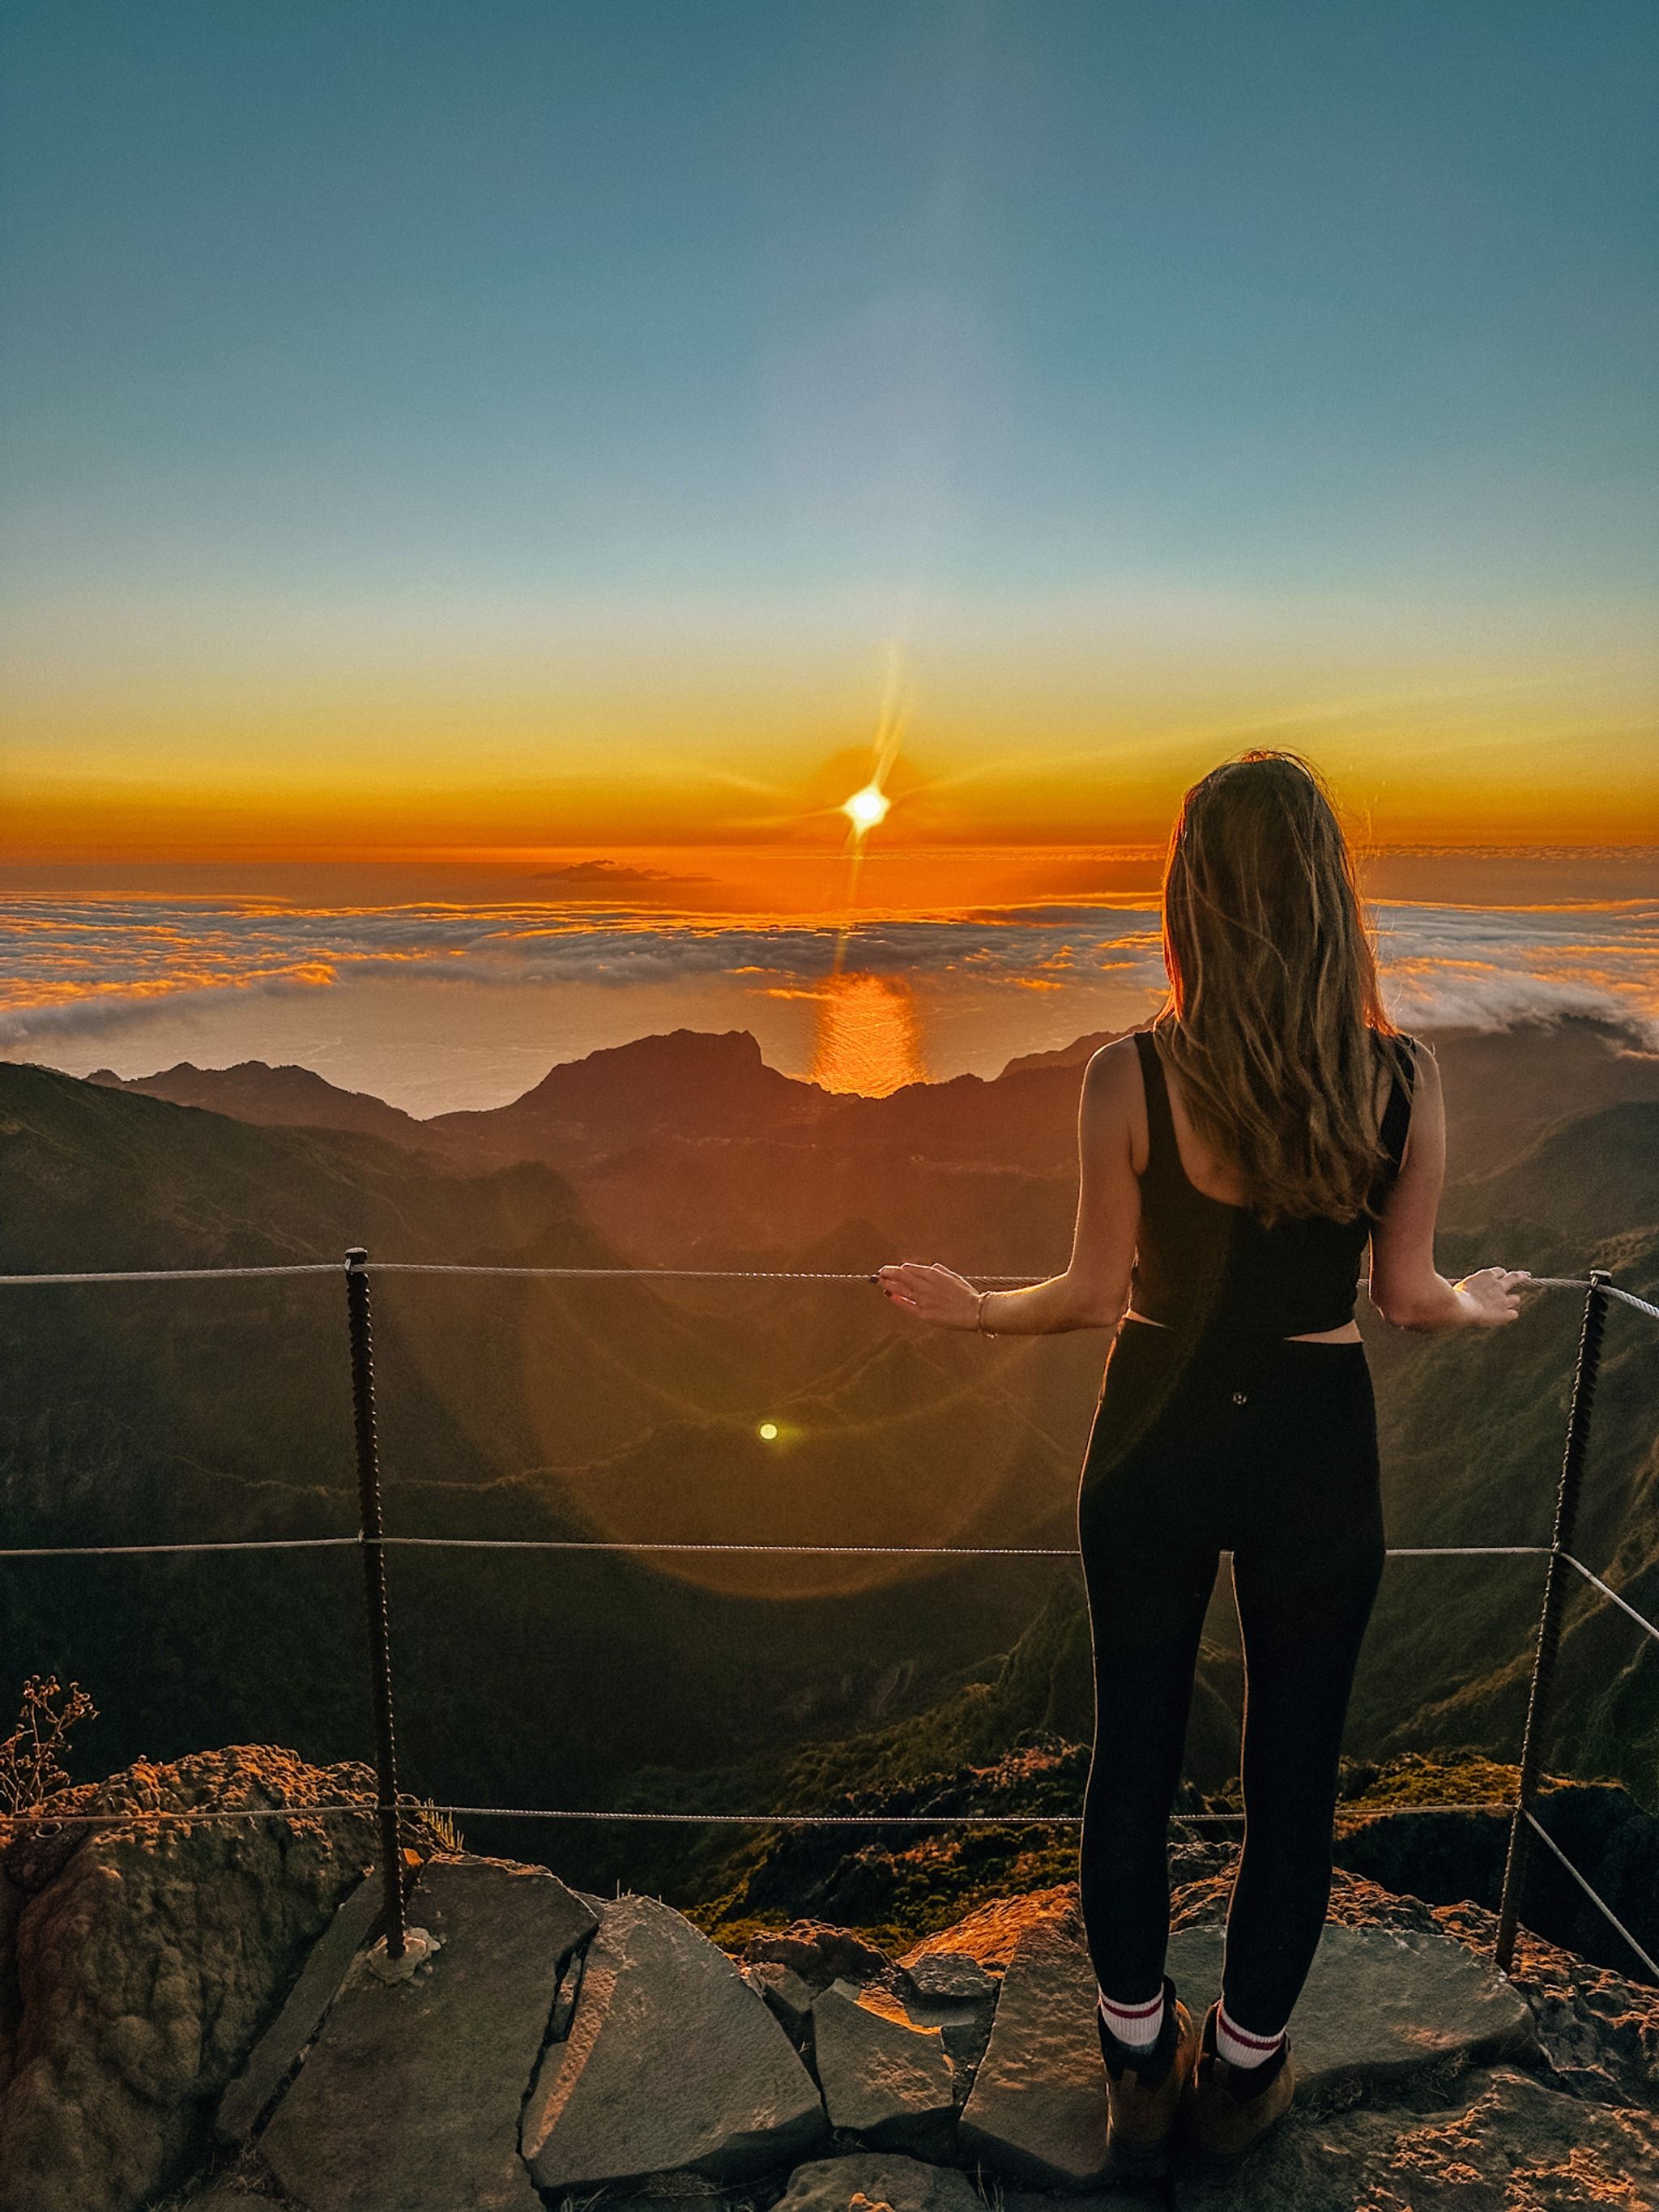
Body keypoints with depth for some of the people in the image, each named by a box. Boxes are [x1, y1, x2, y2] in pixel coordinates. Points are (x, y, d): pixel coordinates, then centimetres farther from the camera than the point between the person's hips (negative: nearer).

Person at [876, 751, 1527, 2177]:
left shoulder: (1131, 1079, -17)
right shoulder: (1404, 1080, -11)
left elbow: (1096, 1294, -9)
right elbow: (1408, 1296, -2)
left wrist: (974, 1308, 9)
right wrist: (1485, 1307, 21)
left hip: (1157, 1447, -1)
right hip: (1316, 1460, 1)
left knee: (1134, 1755, 19)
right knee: (1293, 1768, 20)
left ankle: (1141, 2068, 41)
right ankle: (1245, 2071, 42)